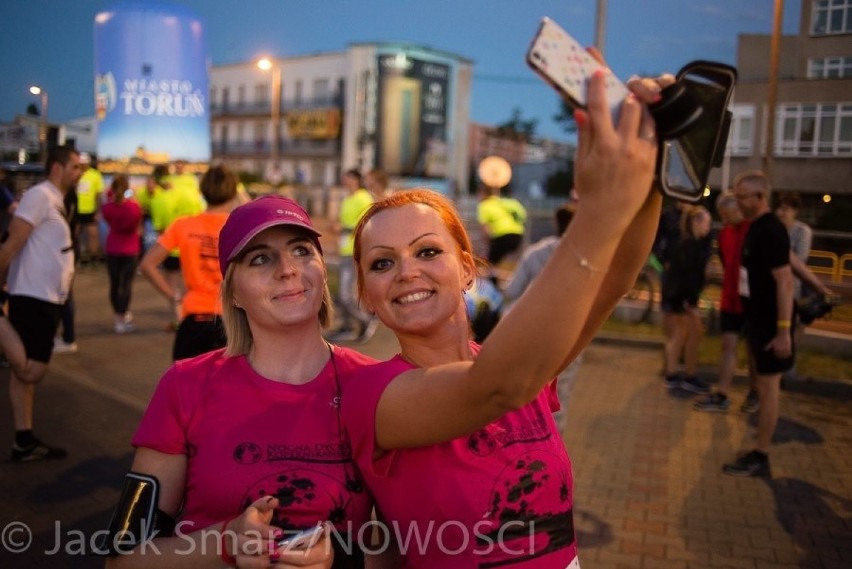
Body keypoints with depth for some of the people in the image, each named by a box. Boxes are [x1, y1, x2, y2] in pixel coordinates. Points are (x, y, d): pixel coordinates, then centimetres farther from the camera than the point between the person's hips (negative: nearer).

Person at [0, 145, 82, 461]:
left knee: (26, 372, 11)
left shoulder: (54, 201, 16)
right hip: (33, 297, -10)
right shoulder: (39, 195, -12)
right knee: (29, 372, -8)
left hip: (46, 297, 10)